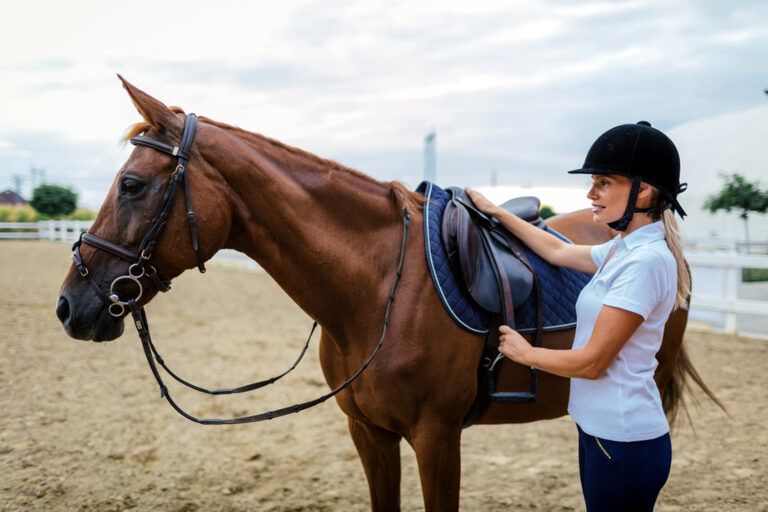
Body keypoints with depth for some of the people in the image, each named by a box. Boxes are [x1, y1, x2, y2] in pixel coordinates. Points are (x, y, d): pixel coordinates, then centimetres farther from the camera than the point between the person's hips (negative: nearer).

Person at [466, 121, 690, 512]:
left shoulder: (646, 260, -21)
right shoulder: (624, 249, 6)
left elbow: (591, 362, -21)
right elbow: (558, 251, 22)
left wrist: (524, 352, -5)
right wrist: (495, 211, 27)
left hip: (623, 440, -9)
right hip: (604, 429, 9)